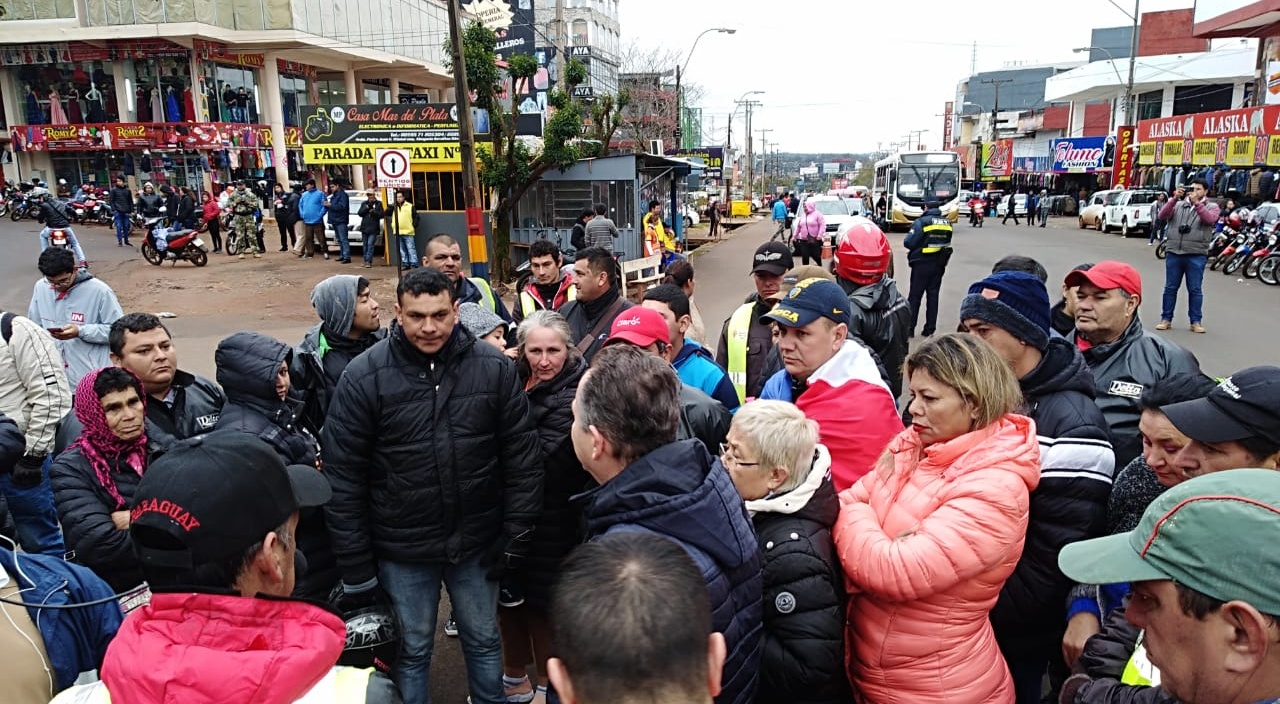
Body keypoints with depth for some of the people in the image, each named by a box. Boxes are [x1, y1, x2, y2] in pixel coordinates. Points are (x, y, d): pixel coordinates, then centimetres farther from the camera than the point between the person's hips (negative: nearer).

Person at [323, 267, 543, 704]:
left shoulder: (495, 368, -9)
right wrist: (356, 566, -7)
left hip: (478, 544, 2)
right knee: (412, 651, 17)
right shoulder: (363, 377, -13)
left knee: (483, 642, 22)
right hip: (401, 551, -1)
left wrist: (516, 535, -3)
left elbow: (522, 458, -3)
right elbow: (344, 479, -9)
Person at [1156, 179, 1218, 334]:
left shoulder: (1211, 206, 8)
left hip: (1196, 255, -2)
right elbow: (1162, 216, -4)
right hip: (1174, 252, 2)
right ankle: (1166, 319, 12)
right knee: (1170, 288, 6)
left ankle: (1196, 321, 8)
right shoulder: (1179, 204, 12)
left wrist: (1196, 202, -17)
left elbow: (1210, 219, -13)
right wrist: (1175, 198, -13)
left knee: (1195, 289, 2)